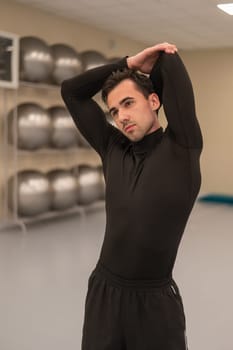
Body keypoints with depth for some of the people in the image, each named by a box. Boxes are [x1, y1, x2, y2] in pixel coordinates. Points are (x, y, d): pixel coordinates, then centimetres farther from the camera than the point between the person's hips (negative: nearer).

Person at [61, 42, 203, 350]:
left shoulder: (180, 147, -8)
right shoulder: (112, 148, 3)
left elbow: (169, 62, -10)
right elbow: (71, 92, 5)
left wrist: (155, 61, 12)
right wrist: (130, 63, 3)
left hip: (156, 299, -3)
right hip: (104, 291, 3)